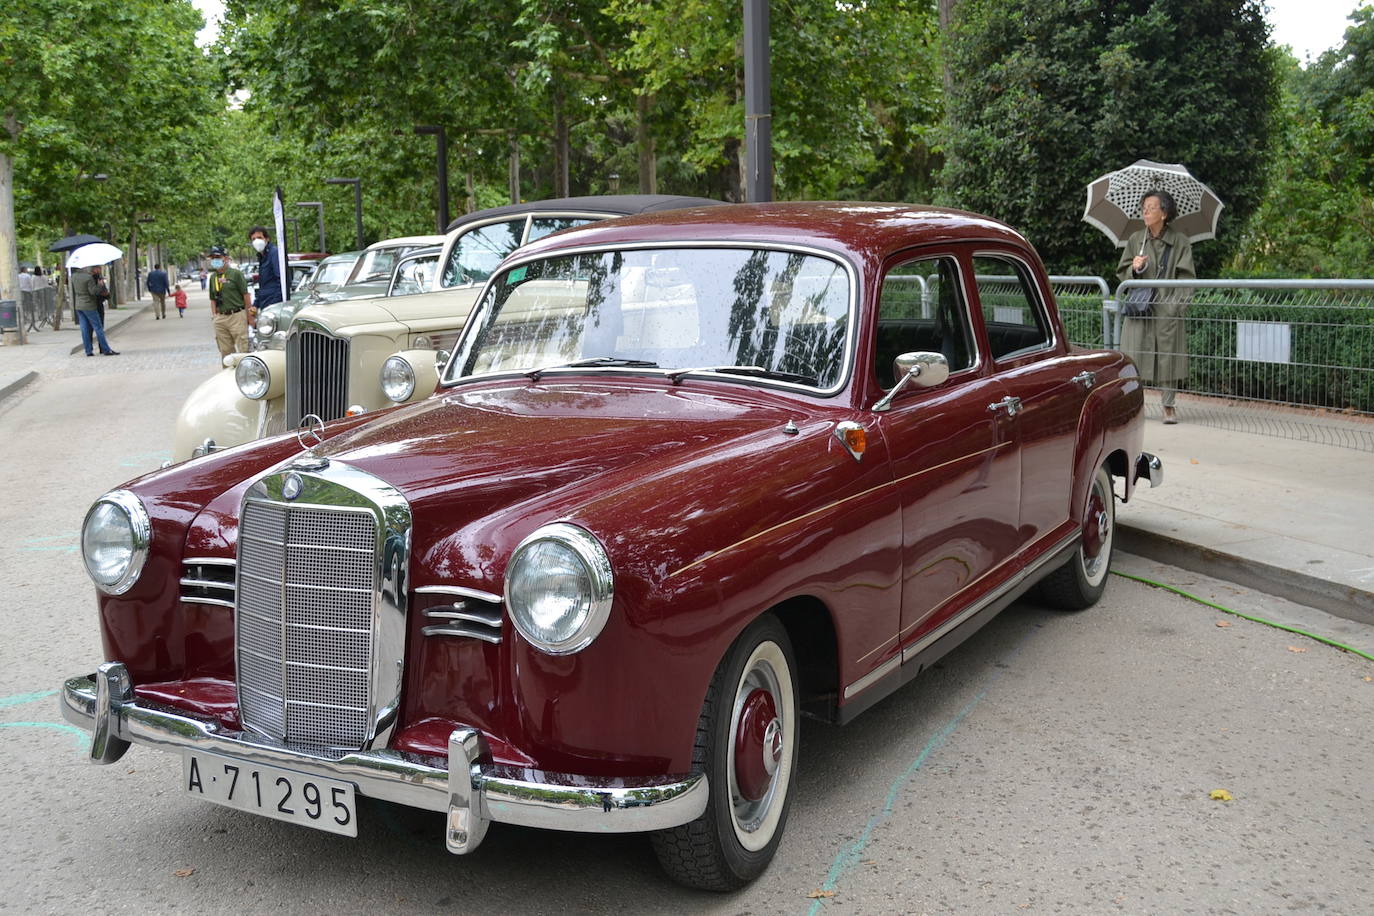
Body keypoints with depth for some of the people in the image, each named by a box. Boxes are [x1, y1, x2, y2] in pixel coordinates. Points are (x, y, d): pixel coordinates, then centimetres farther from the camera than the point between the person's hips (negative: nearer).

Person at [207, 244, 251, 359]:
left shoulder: (235, 274, -2)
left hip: (237, 316, -6)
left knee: (243, 348, -7)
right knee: (225, 350, 9)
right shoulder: (213, 277, 14)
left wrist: (249, 316, -6)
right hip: (221, 318, 6)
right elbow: (213, 299, 19)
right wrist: (215, 316, 9)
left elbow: (246, 295, -3)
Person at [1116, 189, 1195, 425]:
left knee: (1168, 356, 0)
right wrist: (1134, 268, -9)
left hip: (1167, 309, -2)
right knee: (1134, 354, -1)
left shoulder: (1180, 242, 2)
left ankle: (1168, 406, 9)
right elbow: (1121, 273, 13)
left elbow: (1187, 277, 1)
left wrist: (1177, 304, -10)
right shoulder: (1136, 239, 9)